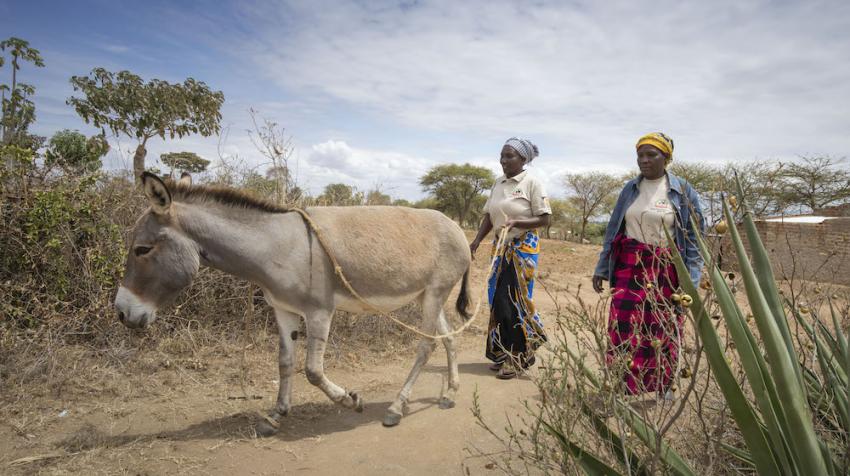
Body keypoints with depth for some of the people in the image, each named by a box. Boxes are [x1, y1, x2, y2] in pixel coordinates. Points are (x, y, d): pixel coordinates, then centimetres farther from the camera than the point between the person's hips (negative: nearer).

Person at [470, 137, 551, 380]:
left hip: (523, 247, -6)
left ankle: (516, 357, 8)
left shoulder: (532, 183, -7)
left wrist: (516, 222, -24)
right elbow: (489, 216, 10)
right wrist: (476, 241, -2)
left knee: (511, 300, -6)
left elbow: (544, 219, -10)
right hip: (501, 247, 6)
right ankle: (504, 355, 19)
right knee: (497, 300, 5)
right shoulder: (498, 183, 11)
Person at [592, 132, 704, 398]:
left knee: (663, 330, 7)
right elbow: (613, 230, 12)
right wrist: (602, 269, 10)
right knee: (626, 328, -2)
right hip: (629, 266, 2)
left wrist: (690, 281, -9)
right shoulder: (630, 189, 7)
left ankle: (663, 386, 26)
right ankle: (628, 387, 9)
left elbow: (694, 238, -2)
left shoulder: (683, 192, -2)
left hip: (665, 270, -2)